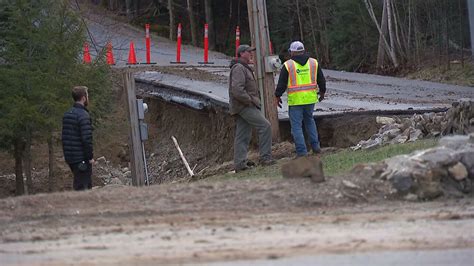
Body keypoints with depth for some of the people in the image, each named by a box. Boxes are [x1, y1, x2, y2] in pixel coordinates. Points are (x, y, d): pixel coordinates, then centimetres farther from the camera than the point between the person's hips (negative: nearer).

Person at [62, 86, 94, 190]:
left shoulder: (67, 114, 13)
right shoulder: (83, 115, -15)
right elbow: (86, 139, -20)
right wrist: (90, 157, -13)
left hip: (69, 157, 9)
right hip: (81, 158, -9)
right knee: (83, 186, -6)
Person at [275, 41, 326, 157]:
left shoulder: (288, 65, -5)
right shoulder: (314, 63, 5)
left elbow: (281, 83, -3)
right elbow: (321, 80, 12)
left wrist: (277, 96, 10)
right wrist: (322, 92, 28)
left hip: (295, 100, -4)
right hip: (310, 99, 4)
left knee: (296, 125, 2)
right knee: (309, 120, 24)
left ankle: (301, 151, -3)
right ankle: (315, 146, 19)